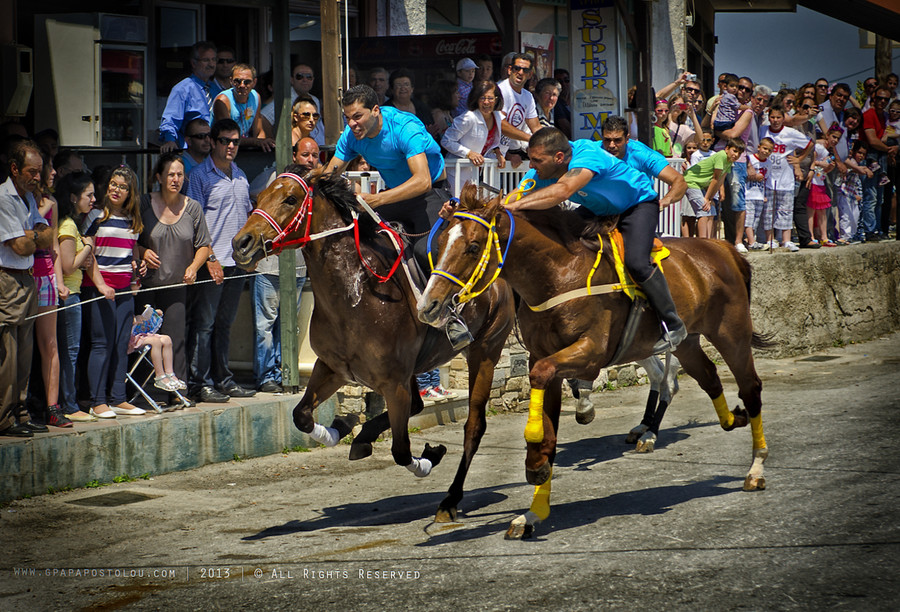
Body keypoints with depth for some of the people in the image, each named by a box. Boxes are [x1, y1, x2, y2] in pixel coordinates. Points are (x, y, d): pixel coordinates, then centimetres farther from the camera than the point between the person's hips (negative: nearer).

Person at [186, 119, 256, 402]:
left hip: (238, 262, 7)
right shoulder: (200, 175, -5)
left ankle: (223, 379, 18)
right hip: (213, 262, -6)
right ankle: (200, 383, -1)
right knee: (203, 323, -4)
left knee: (224, 323, 13)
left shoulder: (240, 176, 15)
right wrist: (209, 257, -15)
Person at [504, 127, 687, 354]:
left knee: (636, 262, -28)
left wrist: (514, 205, -61)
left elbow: (563, 191, -56)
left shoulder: (587, 155, -40)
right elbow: (516, 198, -20)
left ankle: (673, 326, -13)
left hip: (639, 204, -8)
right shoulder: (541, 172, -17)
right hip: (598, 211, 8)